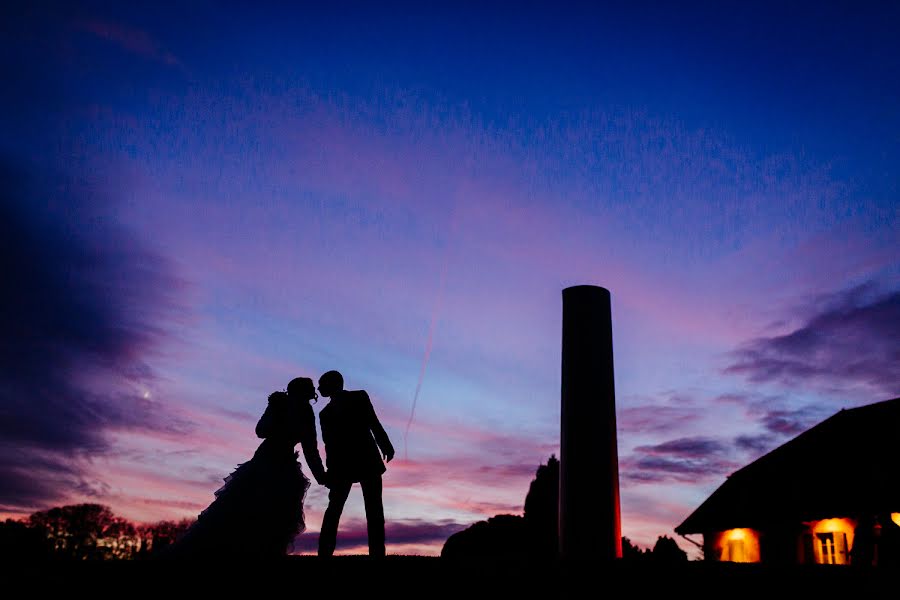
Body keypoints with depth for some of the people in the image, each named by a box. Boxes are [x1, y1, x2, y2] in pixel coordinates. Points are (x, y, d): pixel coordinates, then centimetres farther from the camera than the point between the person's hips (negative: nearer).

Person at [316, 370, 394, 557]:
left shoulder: (325, 413, 3)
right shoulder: (360, 397, -3)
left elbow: (330, 445, 4)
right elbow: (374, 425, -10)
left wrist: (331, 475, 8)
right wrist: (386, 447, -1)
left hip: (343, 465, 2)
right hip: (368, 461, -2)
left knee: (334, 509, 15)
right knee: (374, 509, 1)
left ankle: (325, 551, 11)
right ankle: (377, 551, -7)